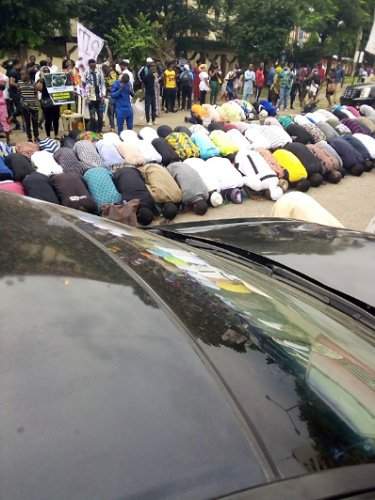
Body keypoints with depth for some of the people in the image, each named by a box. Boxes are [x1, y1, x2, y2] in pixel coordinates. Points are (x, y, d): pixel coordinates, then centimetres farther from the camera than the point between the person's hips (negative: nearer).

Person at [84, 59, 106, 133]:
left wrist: (103, 95, -1)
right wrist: (87, 97, -8)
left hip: (99, 98, 3)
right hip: (91, 98, -2)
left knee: (100, 116, 5)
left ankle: (99, 132, 17)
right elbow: (85, 86, 0)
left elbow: (103, 84, 8)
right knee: (92, 117, -4)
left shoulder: (99, 73, 5)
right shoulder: (86, 73, -1)